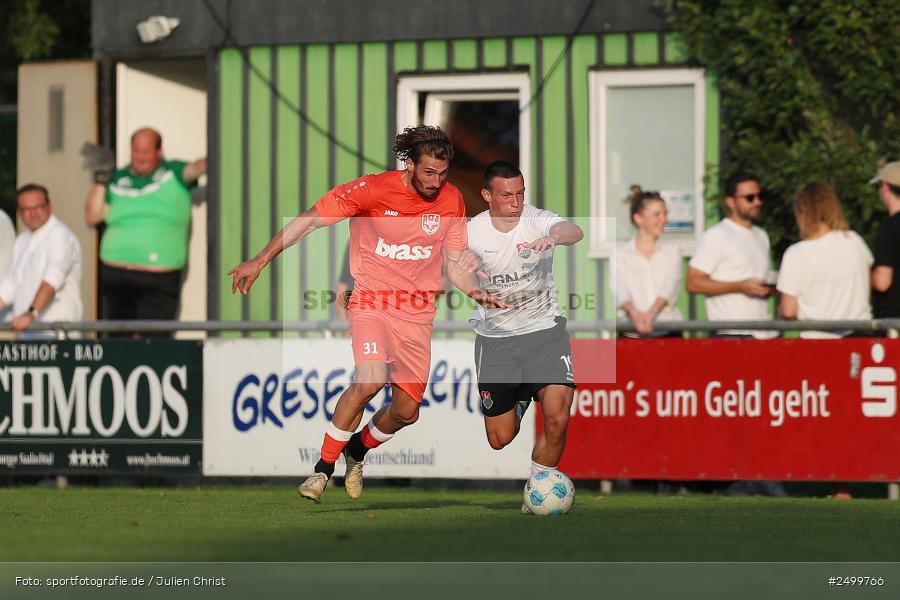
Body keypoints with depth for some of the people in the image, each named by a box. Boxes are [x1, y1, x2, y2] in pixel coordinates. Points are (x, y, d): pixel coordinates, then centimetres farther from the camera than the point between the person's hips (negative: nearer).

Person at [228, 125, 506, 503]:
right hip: (371, 302, -4)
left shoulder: (451, 200, -1)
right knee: (371, 379, -29)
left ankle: (358, 449, 33)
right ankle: (323, 467, -15)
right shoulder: (372, 191, -12)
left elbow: (454, 263, 10)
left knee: (406, 411, 0)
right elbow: (310, 220, -7)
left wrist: (477, 293, -11)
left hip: (417, 312, 4)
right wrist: (259, 261, -11)